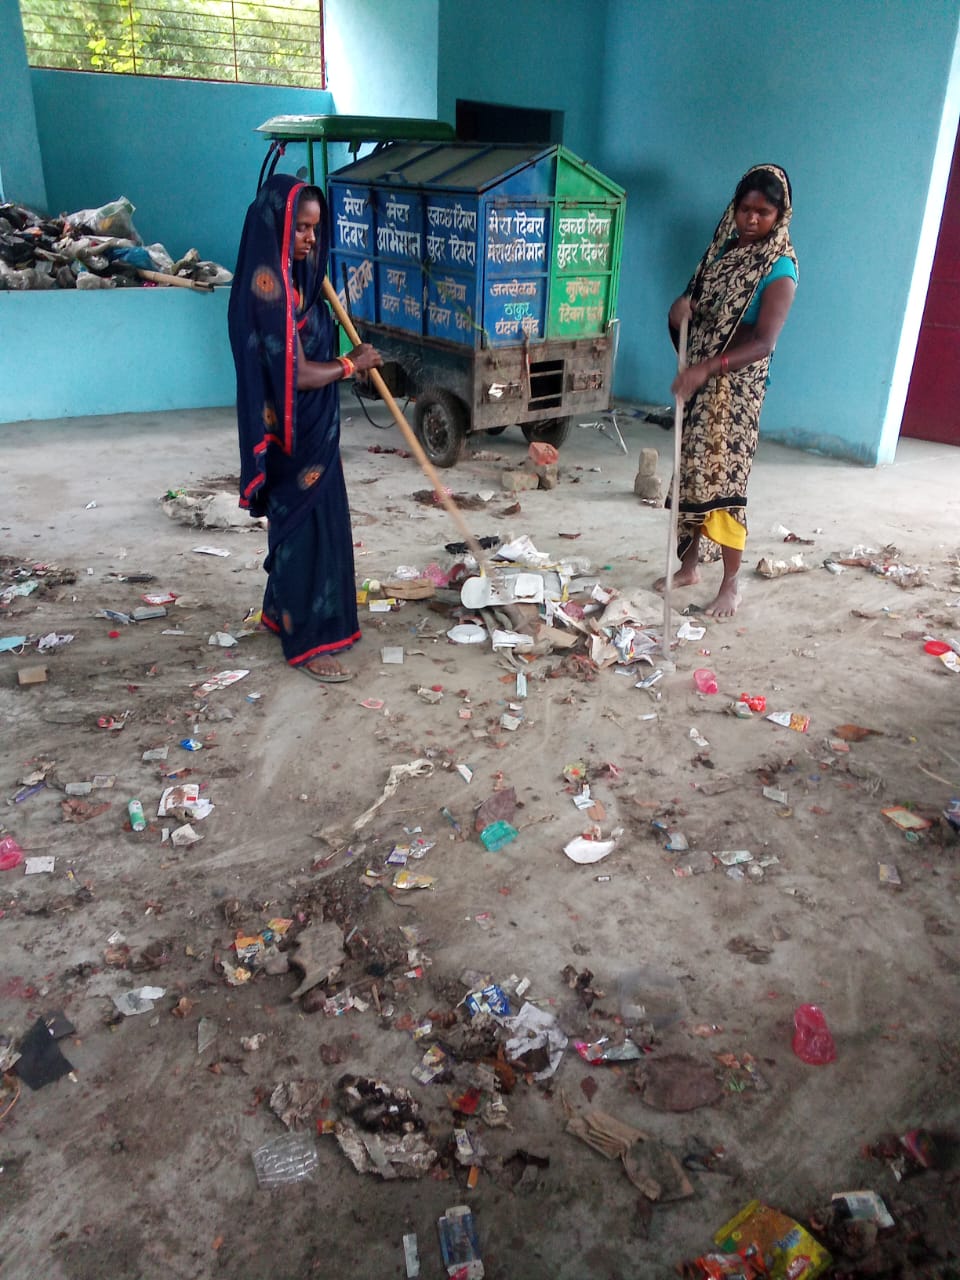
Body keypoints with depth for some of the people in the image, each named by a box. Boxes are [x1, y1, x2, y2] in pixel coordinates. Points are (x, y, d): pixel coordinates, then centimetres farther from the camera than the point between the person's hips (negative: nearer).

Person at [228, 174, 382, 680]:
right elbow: (295, 373, -24)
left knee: (312, 523, 19)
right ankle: (306, 642, 11)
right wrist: (352, 364, -10)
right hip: (292, 433, -10)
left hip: (312, 427, 10)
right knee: (304, 527, -1)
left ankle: (285, 611, 36)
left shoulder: (293, 274, 8)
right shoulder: (266, 283, -22)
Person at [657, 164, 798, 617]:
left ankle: (732, 583, 2)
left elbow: (763, 343, -23)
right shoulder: (724, 248, 9)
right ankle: (689, 565, 24)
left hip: (736, 384, -7)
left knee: (722, 478, -7)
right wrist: (680, 307, -6)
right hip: (698, 378, 7)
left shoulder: (779, 269, -13)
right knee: (690, 472, 11)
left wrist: (705, 368, -35)